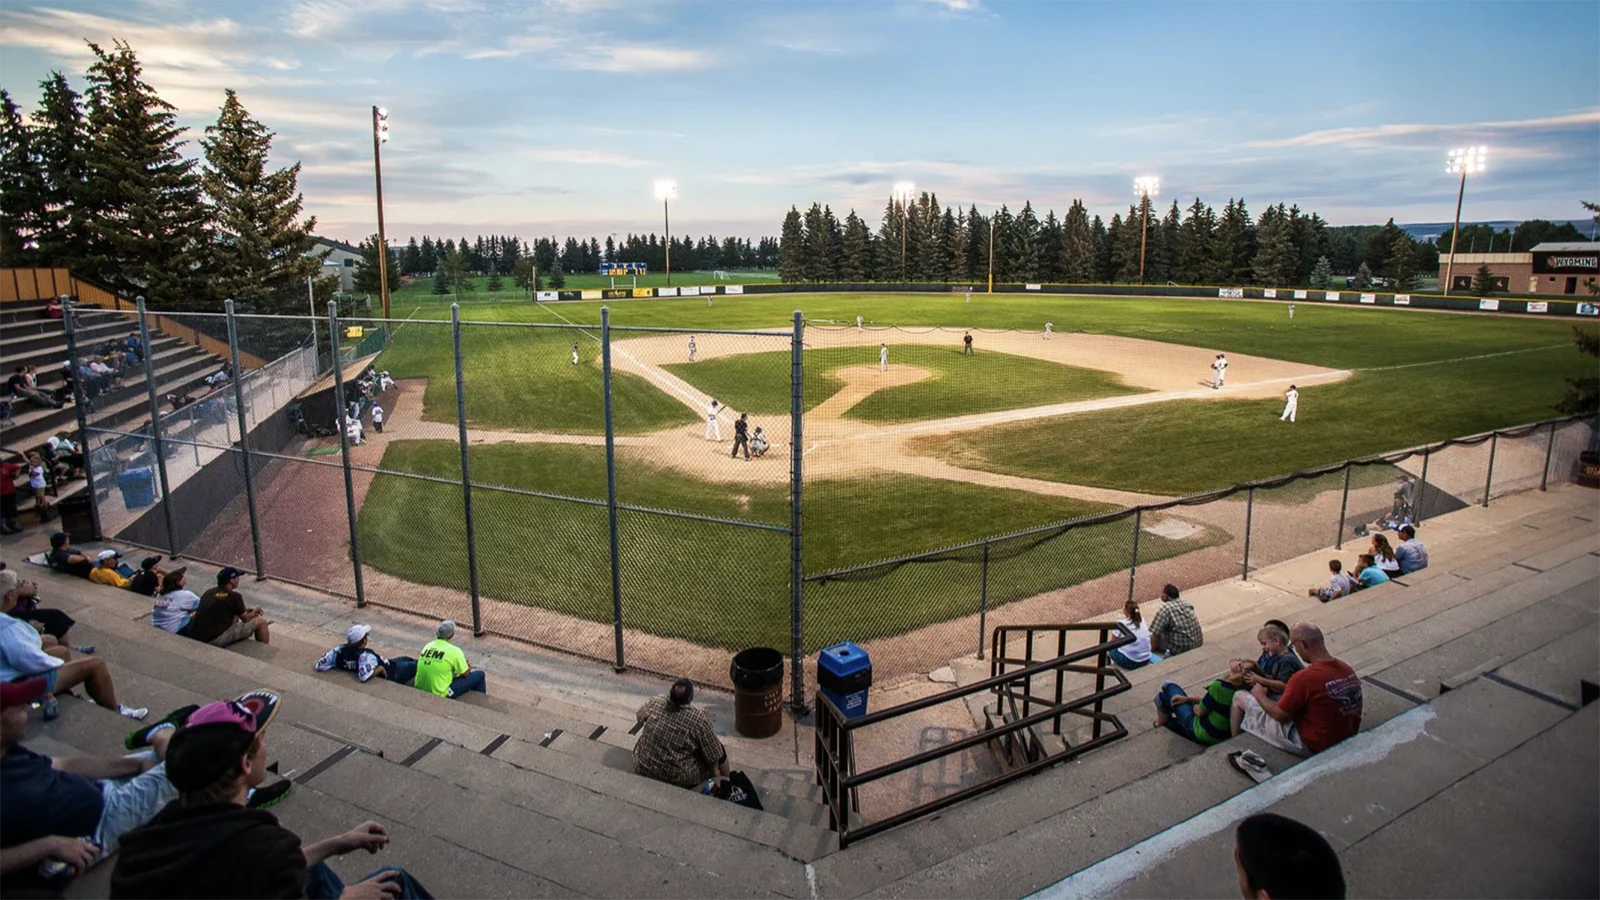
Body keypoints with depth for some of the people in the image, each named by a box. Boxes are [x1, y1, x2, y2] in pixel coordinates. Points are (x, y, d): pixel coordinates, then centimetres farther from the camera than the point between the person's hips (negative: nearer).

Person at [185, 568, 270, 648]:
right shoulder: (234, 596, -9)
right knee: (261, 622, 0)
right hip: (215, 640, -8)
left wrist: (246, 609, 31)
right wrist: (255, 611, 25)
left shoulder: (209, 592, 12)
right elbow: (246, 619, 5)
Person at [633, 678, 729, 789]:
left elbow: (638, 718, 9)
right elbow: (713, 753, -11)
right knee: (720, 750, 15)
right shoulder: (699, 719, -23)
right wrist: (715, 770, 7)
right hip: (679, 779, -4)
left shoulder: (653, 703, -13)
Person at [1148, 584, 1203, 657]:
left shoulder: (1165, 609, -17)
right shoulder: (1185, 602, 6)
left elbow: (1155, 634, -16)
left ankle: (1171, 653, -2)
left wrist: (1152, 649, -1)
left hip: (1182, 648, -8)